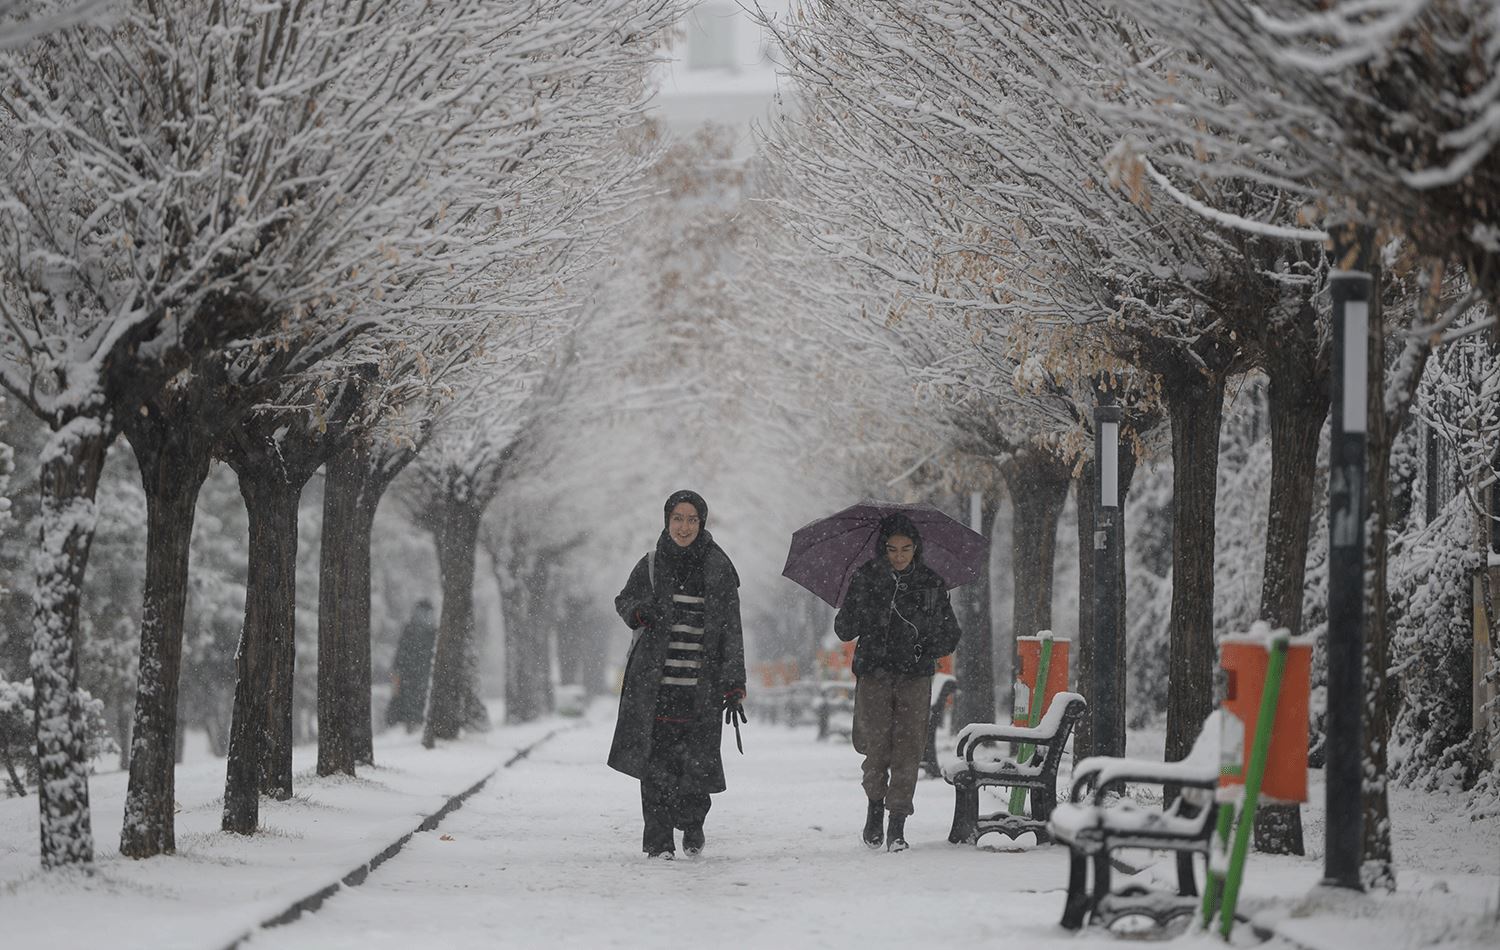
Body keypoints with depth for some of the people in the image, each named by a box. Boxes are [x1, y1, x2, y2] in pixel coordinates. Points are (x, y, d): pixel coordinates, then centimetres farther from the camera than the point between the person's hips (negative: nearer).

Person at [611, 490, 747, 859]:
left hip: (701, 688, -1)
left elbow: (731, 631, 4)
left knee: (698, 765, -5)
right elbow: (624, 600, 20)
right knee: (656, 764, -4)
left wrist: (734, 686, -2)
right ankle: (658, 841, 5)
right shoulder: (651, 565, 5)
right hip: (655, 683, 1)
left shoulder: (718, 569, 4)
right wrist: (638, 610, -6)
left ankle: (692, 822, 23)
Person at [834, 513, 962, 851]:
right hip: (874, 674, -1)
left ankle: (897, 827, -2)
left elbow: (950, 636, 13)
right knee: (877, 747, -7)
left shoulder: (931, 584, 7)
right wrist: (859, 608, -18)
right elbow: (843, 631, 1)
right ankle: (875, 806, 18)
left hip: (915, 675, 1)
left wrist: (928, 648, -7)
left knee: (907, 750, -6)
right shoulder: (865, 578, 3)